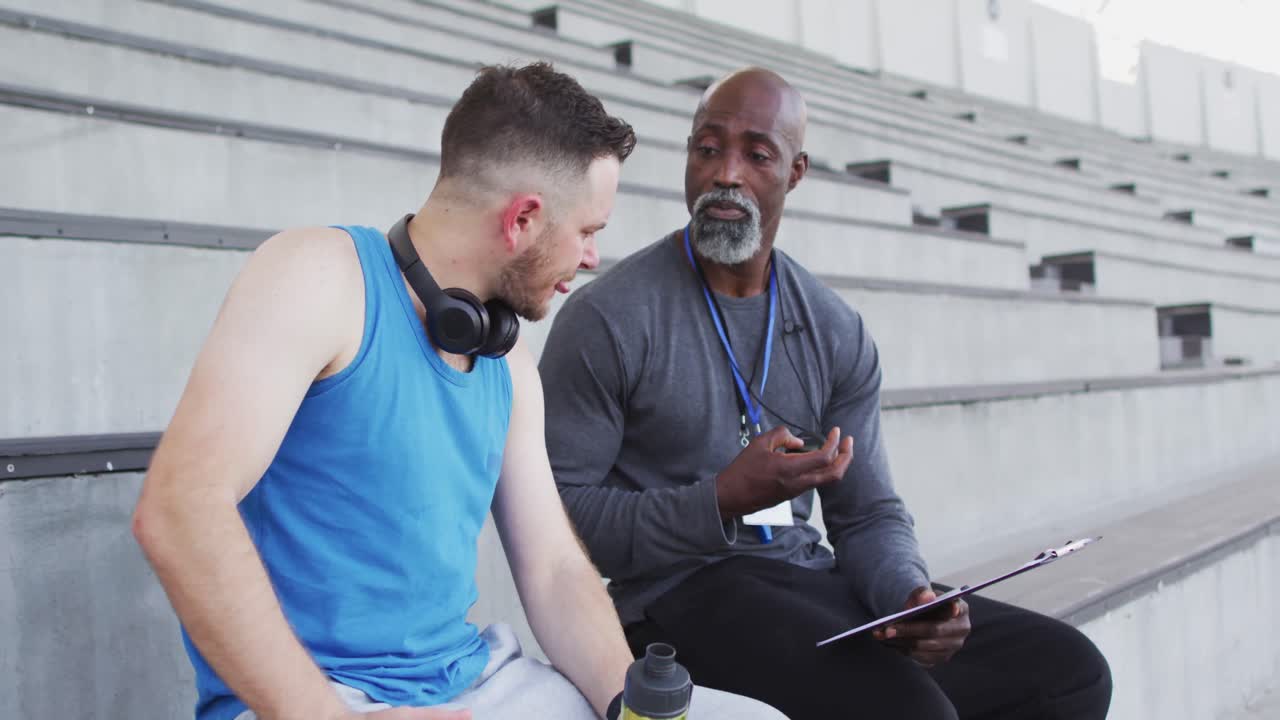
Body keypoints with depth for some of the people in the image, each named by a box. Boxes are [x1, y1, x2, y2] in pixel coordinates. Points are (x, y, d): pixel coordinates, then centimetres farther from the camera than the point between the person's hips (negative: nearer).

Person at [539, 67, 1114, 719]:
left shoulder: (838, 333, 8)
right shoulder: (605, 318, -10)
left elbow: (869, 514, 10)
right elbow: (559, 516, -12)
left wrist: (912, 598, -12)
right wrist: (724, 501, -22)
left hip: (811, 580, 6)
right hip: (676, 594, -6)